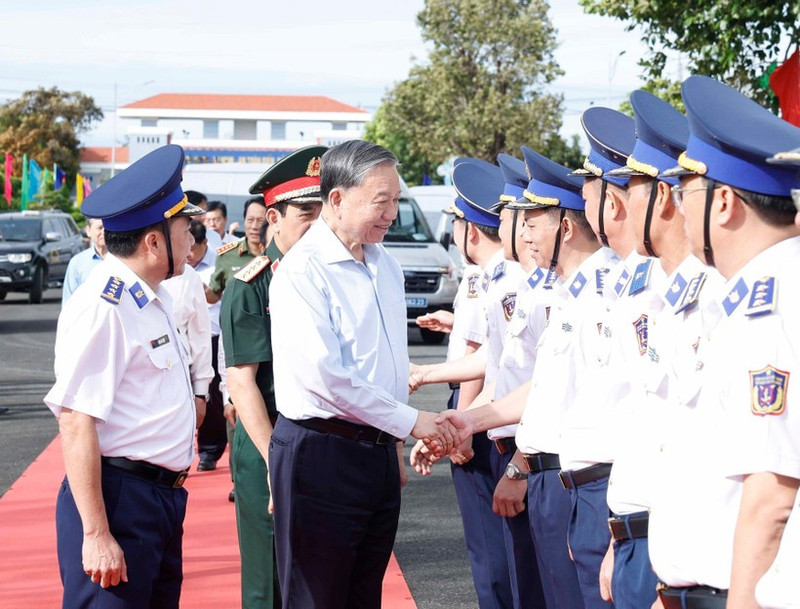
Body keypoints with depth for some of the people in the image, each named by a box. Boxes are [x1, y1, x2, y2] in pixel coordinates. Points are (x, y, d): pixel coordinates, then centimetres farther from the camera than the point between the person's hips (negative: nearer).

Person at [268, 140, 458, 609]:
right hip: (321, 451, -8)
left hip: (379, 451, 8)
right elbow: (324, 374, -22)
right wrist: (410, 421, -16)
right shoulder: (304, 270, -14)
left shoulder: (386, 266, 13)